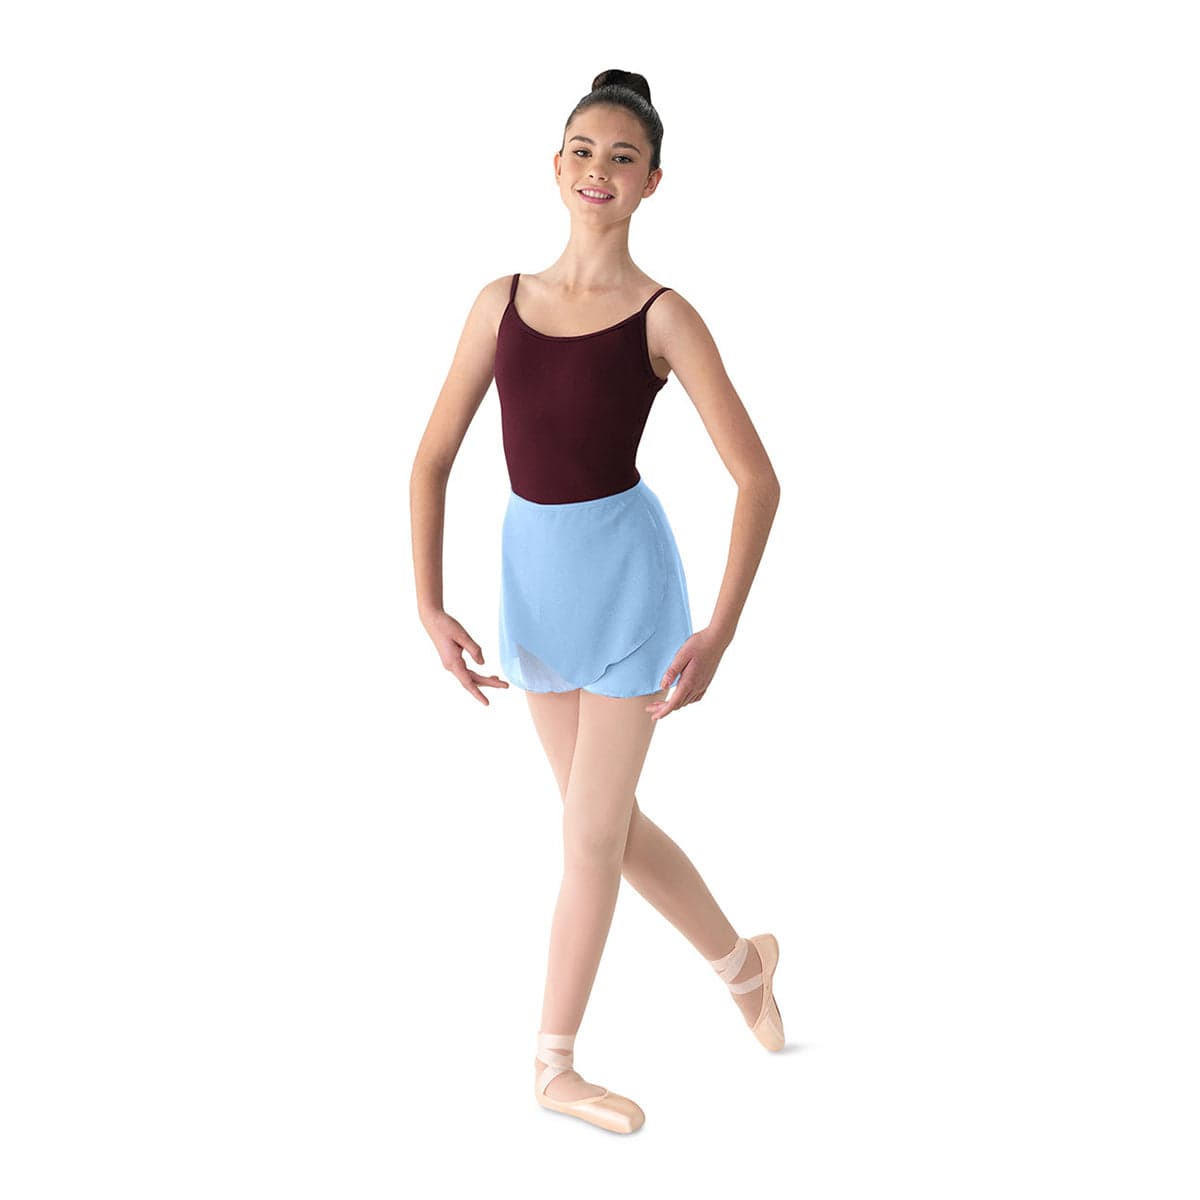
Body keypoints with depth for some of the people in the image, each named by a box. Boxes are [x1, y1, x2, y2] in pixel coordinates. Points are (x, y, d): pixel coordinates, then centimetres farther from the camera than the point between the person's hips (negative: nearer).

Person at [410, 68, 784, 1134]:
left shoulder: (663, 317, -8)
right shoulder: (503, 301, 3)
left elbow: (757, 479, -10)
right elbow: (433, 458, 6)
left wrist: (719, 635, -16)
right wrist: (430, 608, -2)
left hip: (625, 566, -5)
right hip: (531, 568, 5)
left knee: (590, 834, 2)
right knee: (607, 820, 16)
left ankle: (555, 1064, 19)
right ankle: (742, 959, 40)